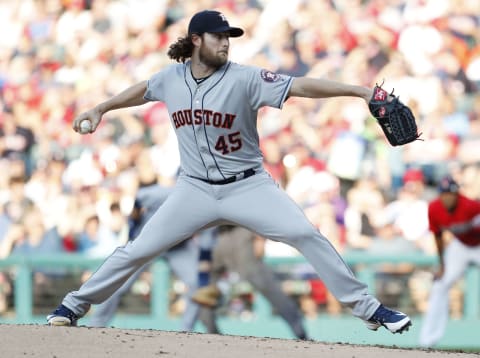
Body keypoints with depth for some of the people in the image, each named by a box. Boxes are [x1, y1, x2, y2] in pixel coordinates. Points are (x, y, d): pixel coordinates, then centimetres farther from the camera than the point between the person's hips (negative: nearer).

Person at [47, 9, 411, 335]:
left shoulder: (244, 78, -14)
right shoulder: (172, 78, -3)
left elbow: (302, 86, -22)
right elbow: (142, 91, 21)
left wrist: (358, 90, -31)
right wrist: (100, 109, 24)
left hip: (248, 187, -2)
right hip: (195, 189, 2)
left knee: (306, 235, -16)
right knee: (138, 250, 0)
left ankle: (367, 308, -8)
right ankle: (76, 304, 17)